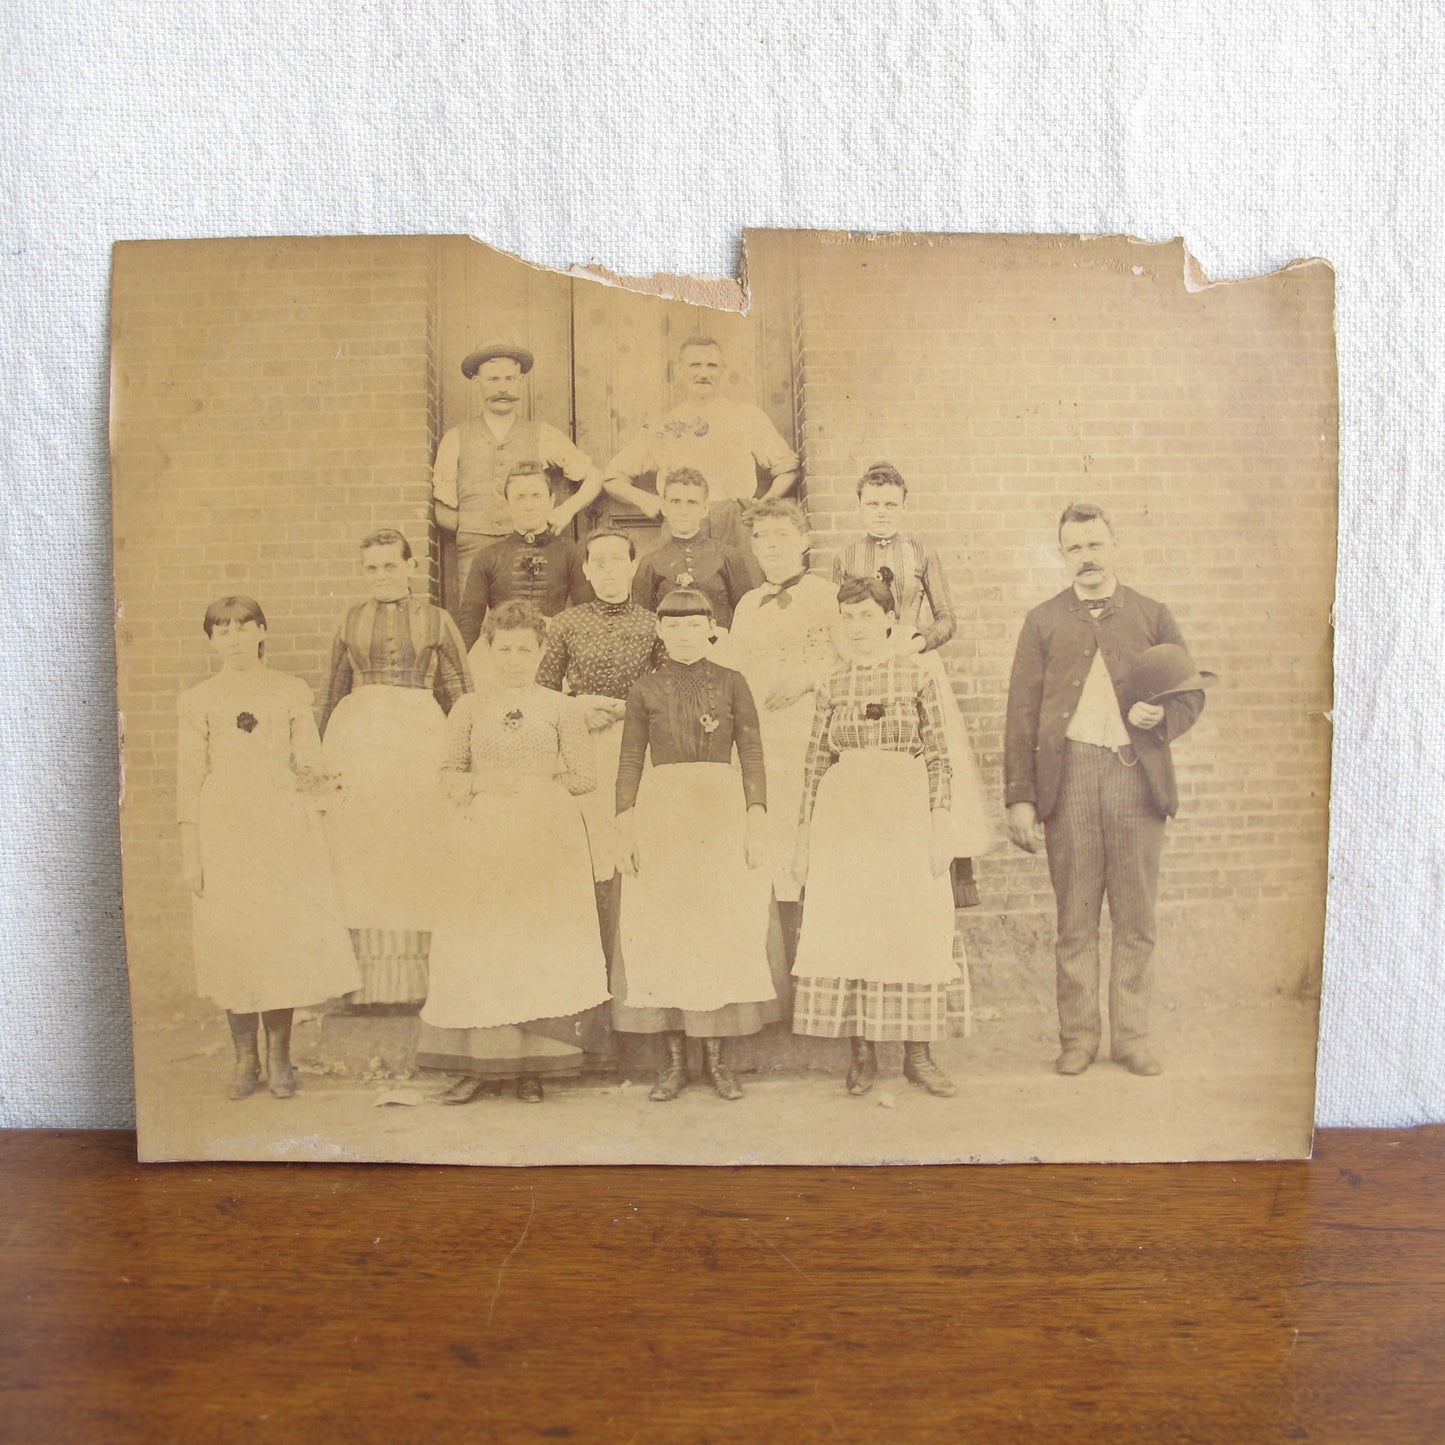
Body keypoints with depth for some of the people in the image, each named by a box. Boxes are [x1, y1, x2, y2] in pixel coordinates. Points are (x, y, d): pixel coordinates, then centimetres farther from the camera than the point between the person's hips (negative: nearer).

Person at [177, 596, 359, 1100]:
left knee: (285, 937, -1)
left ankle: (279, 1054, 12)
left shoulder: (292, 692, 9)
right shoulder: (199, 700, 7)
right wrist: (190, 852, 1)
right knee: (233, 940, 1)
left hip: (284, 827, 0)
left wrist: (308, 772, -12)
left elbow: (308, 759, 11)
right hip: (224, 829, 0)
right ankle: (246, 1059, 15)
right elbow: (189, 778, 5)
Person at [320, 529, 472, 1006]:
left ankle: (414, 975, 5)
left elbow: (460, 694, 7)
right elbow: (334, 694, 18)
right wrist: (322, 757, 15)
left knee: (416, 854, -3)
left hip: (420, 739, -2)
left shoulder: (435, 620, 7)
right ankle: (366, 979, 7)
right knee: (358, 855, 1)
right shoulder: (352, 621, 13)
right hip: (356, 742, 2)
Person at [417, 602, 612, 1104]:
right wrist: (474, 787, -5)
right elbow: (453, 772, 15)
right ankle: (478, 1062, 8)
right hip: (483, 839, 2)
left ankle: (532, 1066, 7)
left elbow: (585, 776, 4)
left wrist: (535, 780, -2)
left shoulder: (562, 709, 6)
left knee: (544, 944, -2)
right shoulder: (468, 709, 11)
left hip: (548, 840, -1)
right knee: (477, 944, -1)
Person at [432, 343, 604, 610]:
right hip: (475, 553, 0)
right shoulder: (456, 439, 12)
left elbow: (593, 478, 17)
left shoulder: (542, 436, 13)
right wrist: (472, 533, 3)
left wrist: (567, 509, 3)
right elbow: (443, 512, 13)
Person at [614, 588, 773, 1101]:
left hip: (722, 813, 0)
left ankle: (716, 1057, 12)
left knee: (722, 931, 1)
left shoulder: (731, 683, 6)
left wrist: (755, 821, -5)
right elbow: (630, 761, 8)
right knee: (662, 932, 1)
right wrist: (624, 829, 1)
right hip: (660, 814, 1)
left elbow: (752, 755, 3)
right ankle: (675, 1061, 11)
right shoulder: (645, 689, 8)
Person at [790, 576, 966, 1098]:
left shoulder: (917, 677, 2)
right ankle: (862, 1052, 12)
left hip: (906, 815, -2)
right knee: (846, 930, 2)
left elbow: (940, 759, 0)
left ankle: (918, 1053, 11)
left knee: (915, 930, 0)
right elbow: (815, 764, 9)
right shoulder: (833, 686, 8)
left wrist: (940, 828, -7)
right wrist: (803, 838, 7)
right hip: (844, 819, 2)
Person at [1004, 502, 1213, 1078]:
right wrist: (1020, 797, -3)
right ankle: (1077, 1036, 14)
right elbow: (1022, 713, 5)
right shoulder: (1043, 622, 10)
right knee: (1074, 918, 4)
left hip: (1137, 776, 1)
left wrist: (1164, 716, -8)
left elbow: (1192, 689, 16)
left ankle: (1132, 1036, 17)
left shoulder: (1153, 616, 13)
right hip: (1069, 776, -1)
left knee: (1136, 918, 5)